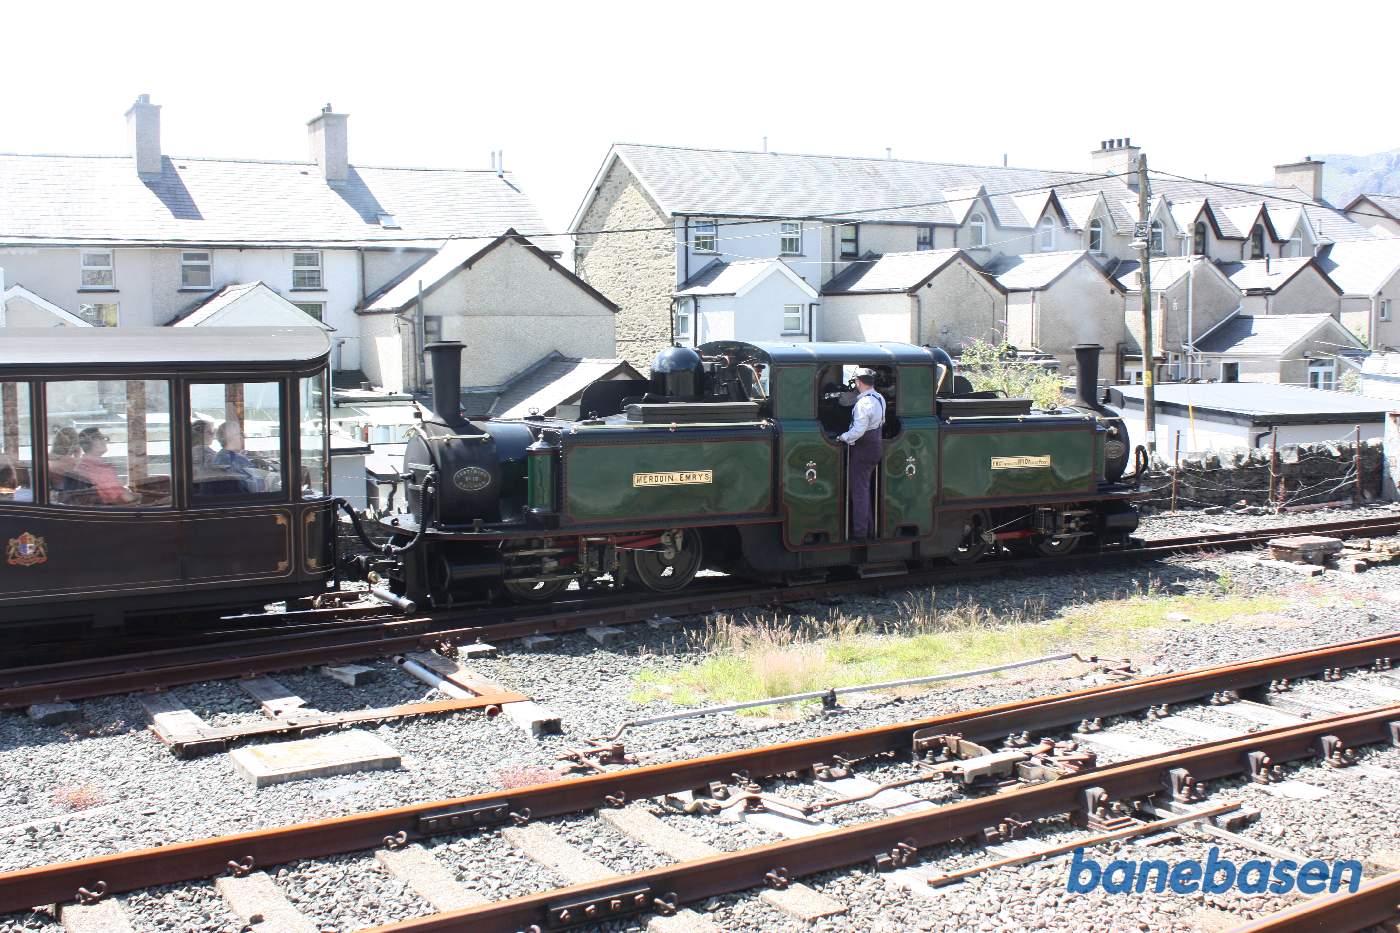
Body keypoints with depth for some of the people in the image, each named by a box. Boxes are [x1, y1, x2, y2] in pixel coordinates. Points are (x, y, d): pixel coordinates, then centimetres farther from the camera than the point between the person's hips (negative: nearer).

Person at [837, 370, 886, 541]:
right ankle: (869, 529, 25)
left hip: (864, 449, -9)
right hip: (876, 444, 9)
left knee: (859, 490, -3)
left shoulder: (863, 403, -23)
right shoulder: (879, 398, 7)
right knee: (864, 488, 19)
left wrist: (843, 437, -11)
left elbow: (858, 430, -26)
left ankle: (859, 533, 0)